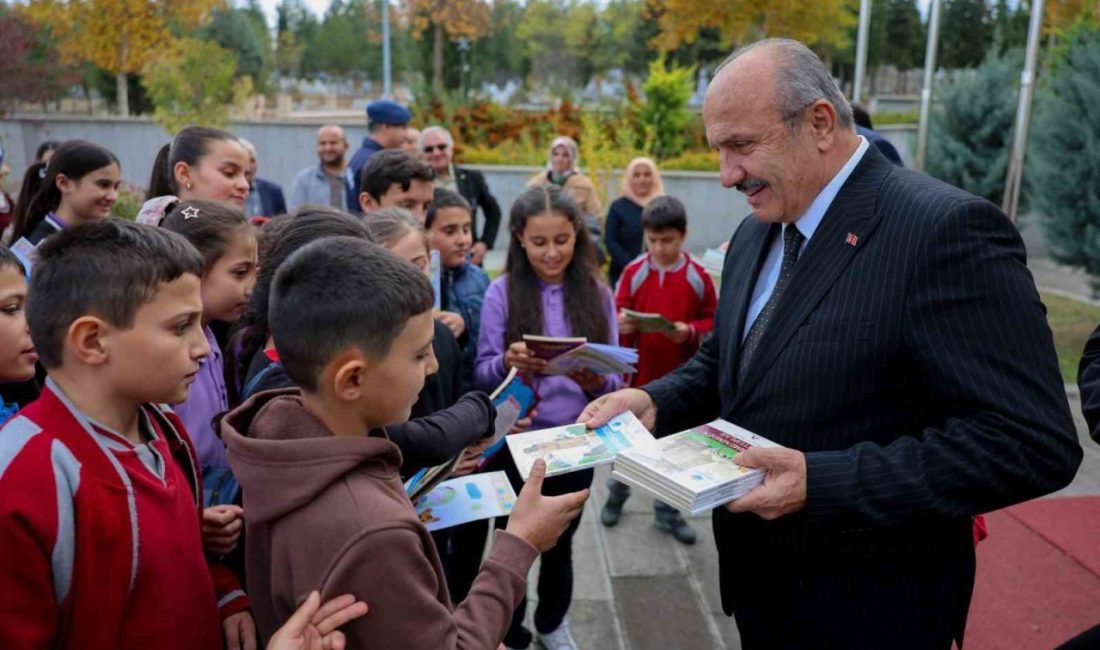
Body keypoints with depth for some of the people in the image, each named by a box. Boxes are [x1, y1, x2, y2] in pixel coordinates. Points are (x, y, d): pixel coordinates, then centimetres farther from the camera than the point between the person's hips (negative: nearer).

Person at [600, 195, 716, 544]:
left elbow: (713, 323, -1)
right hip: (638, 374, 0)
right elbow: (618, 315, 0)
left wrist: (690, 332, -19)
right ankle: (616, 494, 36)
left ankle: (667, 511, 27)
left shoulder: (698, 276, -6)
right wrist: (620, 325, -22)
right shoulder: (633, 272, -5)